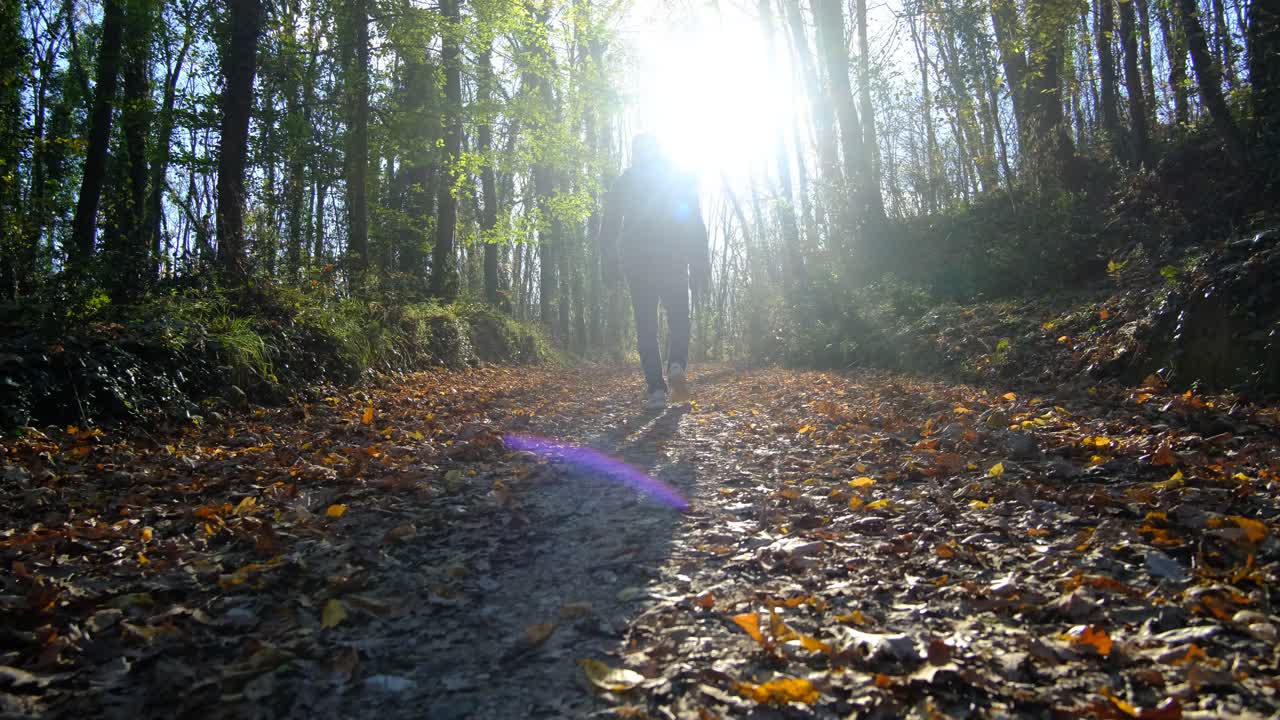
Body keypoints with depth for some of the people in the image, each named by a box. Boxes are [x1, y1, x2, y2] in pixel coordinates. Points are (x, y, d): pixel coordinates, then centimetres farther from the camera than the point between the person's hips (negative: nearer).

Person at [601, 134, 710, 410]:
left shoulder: (624, 183, 11)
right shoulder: (682, 178, 9)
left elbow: (610, 227, 5)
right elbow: (696, 224, 2)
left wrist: (610, 265, 6)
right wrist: (700, 265, 1)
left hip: (637, 262, 1)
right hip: (673, 260, 0)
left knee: (646, 325, 2)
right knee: (678, 318, 9)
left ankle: (656, 389, -9)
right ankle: (677, 366, -20)